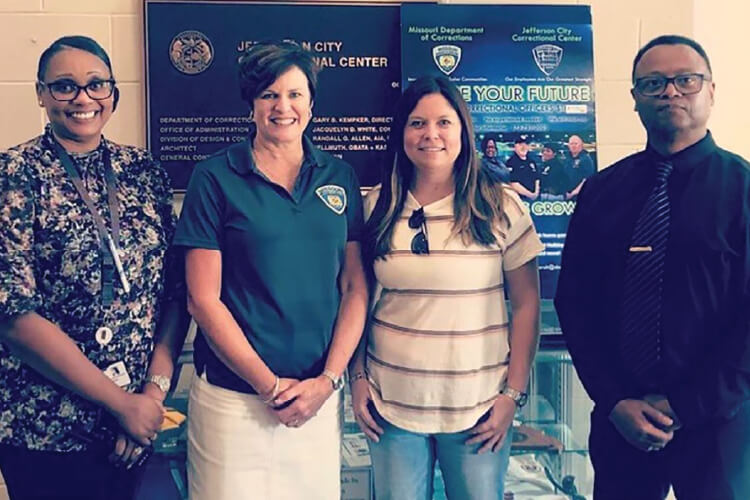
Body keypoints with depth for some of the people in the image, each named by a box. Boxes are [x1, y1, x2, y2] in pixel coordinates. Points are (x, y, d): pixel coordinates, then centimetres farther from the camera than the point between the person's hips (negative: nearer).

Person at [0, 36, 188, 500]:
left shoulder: (145, 171, 2)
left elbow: (177, 290, 1)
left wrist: (156, 386, -11)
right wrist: (120, 402, -16)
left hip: (138, 416, 4)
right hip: (43, 425, -4)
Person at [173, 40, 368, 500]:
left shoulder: (340, 178, 5)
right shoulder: (216, 178, -4)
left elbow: (356, 287, 4)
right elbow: (203, 298, -7)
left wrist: (327, 379, -7)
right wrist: (270, 385, -10)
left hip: (320, 395, 3)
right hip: (234, 397, -3)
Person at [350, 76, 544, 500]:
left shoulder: (502, 206, -4)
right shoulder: (379, 207, 2)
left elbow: (527, 305, -2)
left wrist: (513, 393, -6)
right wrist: (358, 378, 3)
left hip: (478, 407, -1)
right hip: (391, 403, 2)